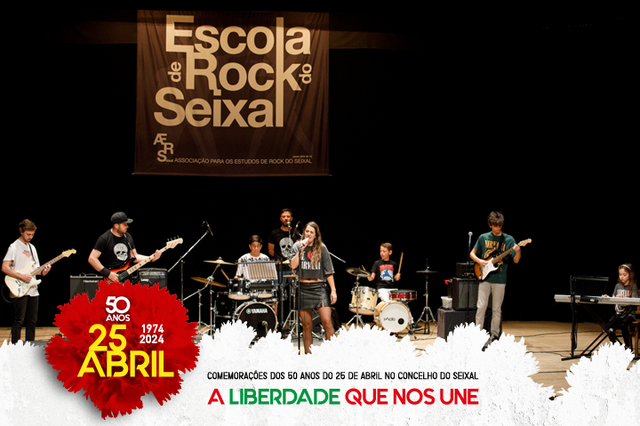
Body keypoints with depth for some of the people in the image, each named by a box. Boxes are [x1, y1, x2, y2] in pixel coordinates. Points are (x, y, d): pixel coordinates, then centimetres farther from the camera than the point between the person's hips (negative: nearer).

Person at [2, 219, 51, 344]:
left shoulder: (32, 248, 17)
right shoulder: (14, 247, -7)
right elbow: (4, 268, -15)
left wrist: (43, 271, -1)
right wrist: (22, 276, -20)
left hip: (33, 290, 7)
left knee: (32, 322, 9)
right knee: (18, 321, -6)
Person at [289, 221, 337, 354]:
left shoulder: (321, 248, 4)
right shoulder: (298, 246, 6)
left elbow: (329, 271, 4)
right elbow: (293, 265, -8)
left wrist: (333, 290, -2)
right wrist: (301, 249, -11)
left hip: (319, 287, -1)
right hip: (303, 288, 1)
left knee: (327, 321, -13)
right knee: (306, 325, 6)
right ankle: (308, 354, 12)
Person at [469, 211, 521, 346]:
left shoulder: (509, 240, 2)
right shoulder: (483, 238, 6)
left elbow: (516, 260, -1)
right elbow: (472, 253, 13)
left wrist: (518, 251, -22)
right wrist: (479, 261, -6)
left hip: (500, 279, 0)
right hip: (484, 277, 0)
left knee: (497, 308, 4)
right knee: (481, 306, -3)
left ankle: (494, 335, 15)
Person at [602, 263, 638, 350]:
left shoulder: (633, 286, -1)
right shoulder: (618, 286, 15)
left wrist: (623, 298, -29)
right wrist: (607, 298, -3)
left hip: (629, 313, -5)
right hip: (618, 312, 5)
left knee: (623, 325, -32)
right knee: (608, 326, -19)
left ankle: (628, 346, -15)